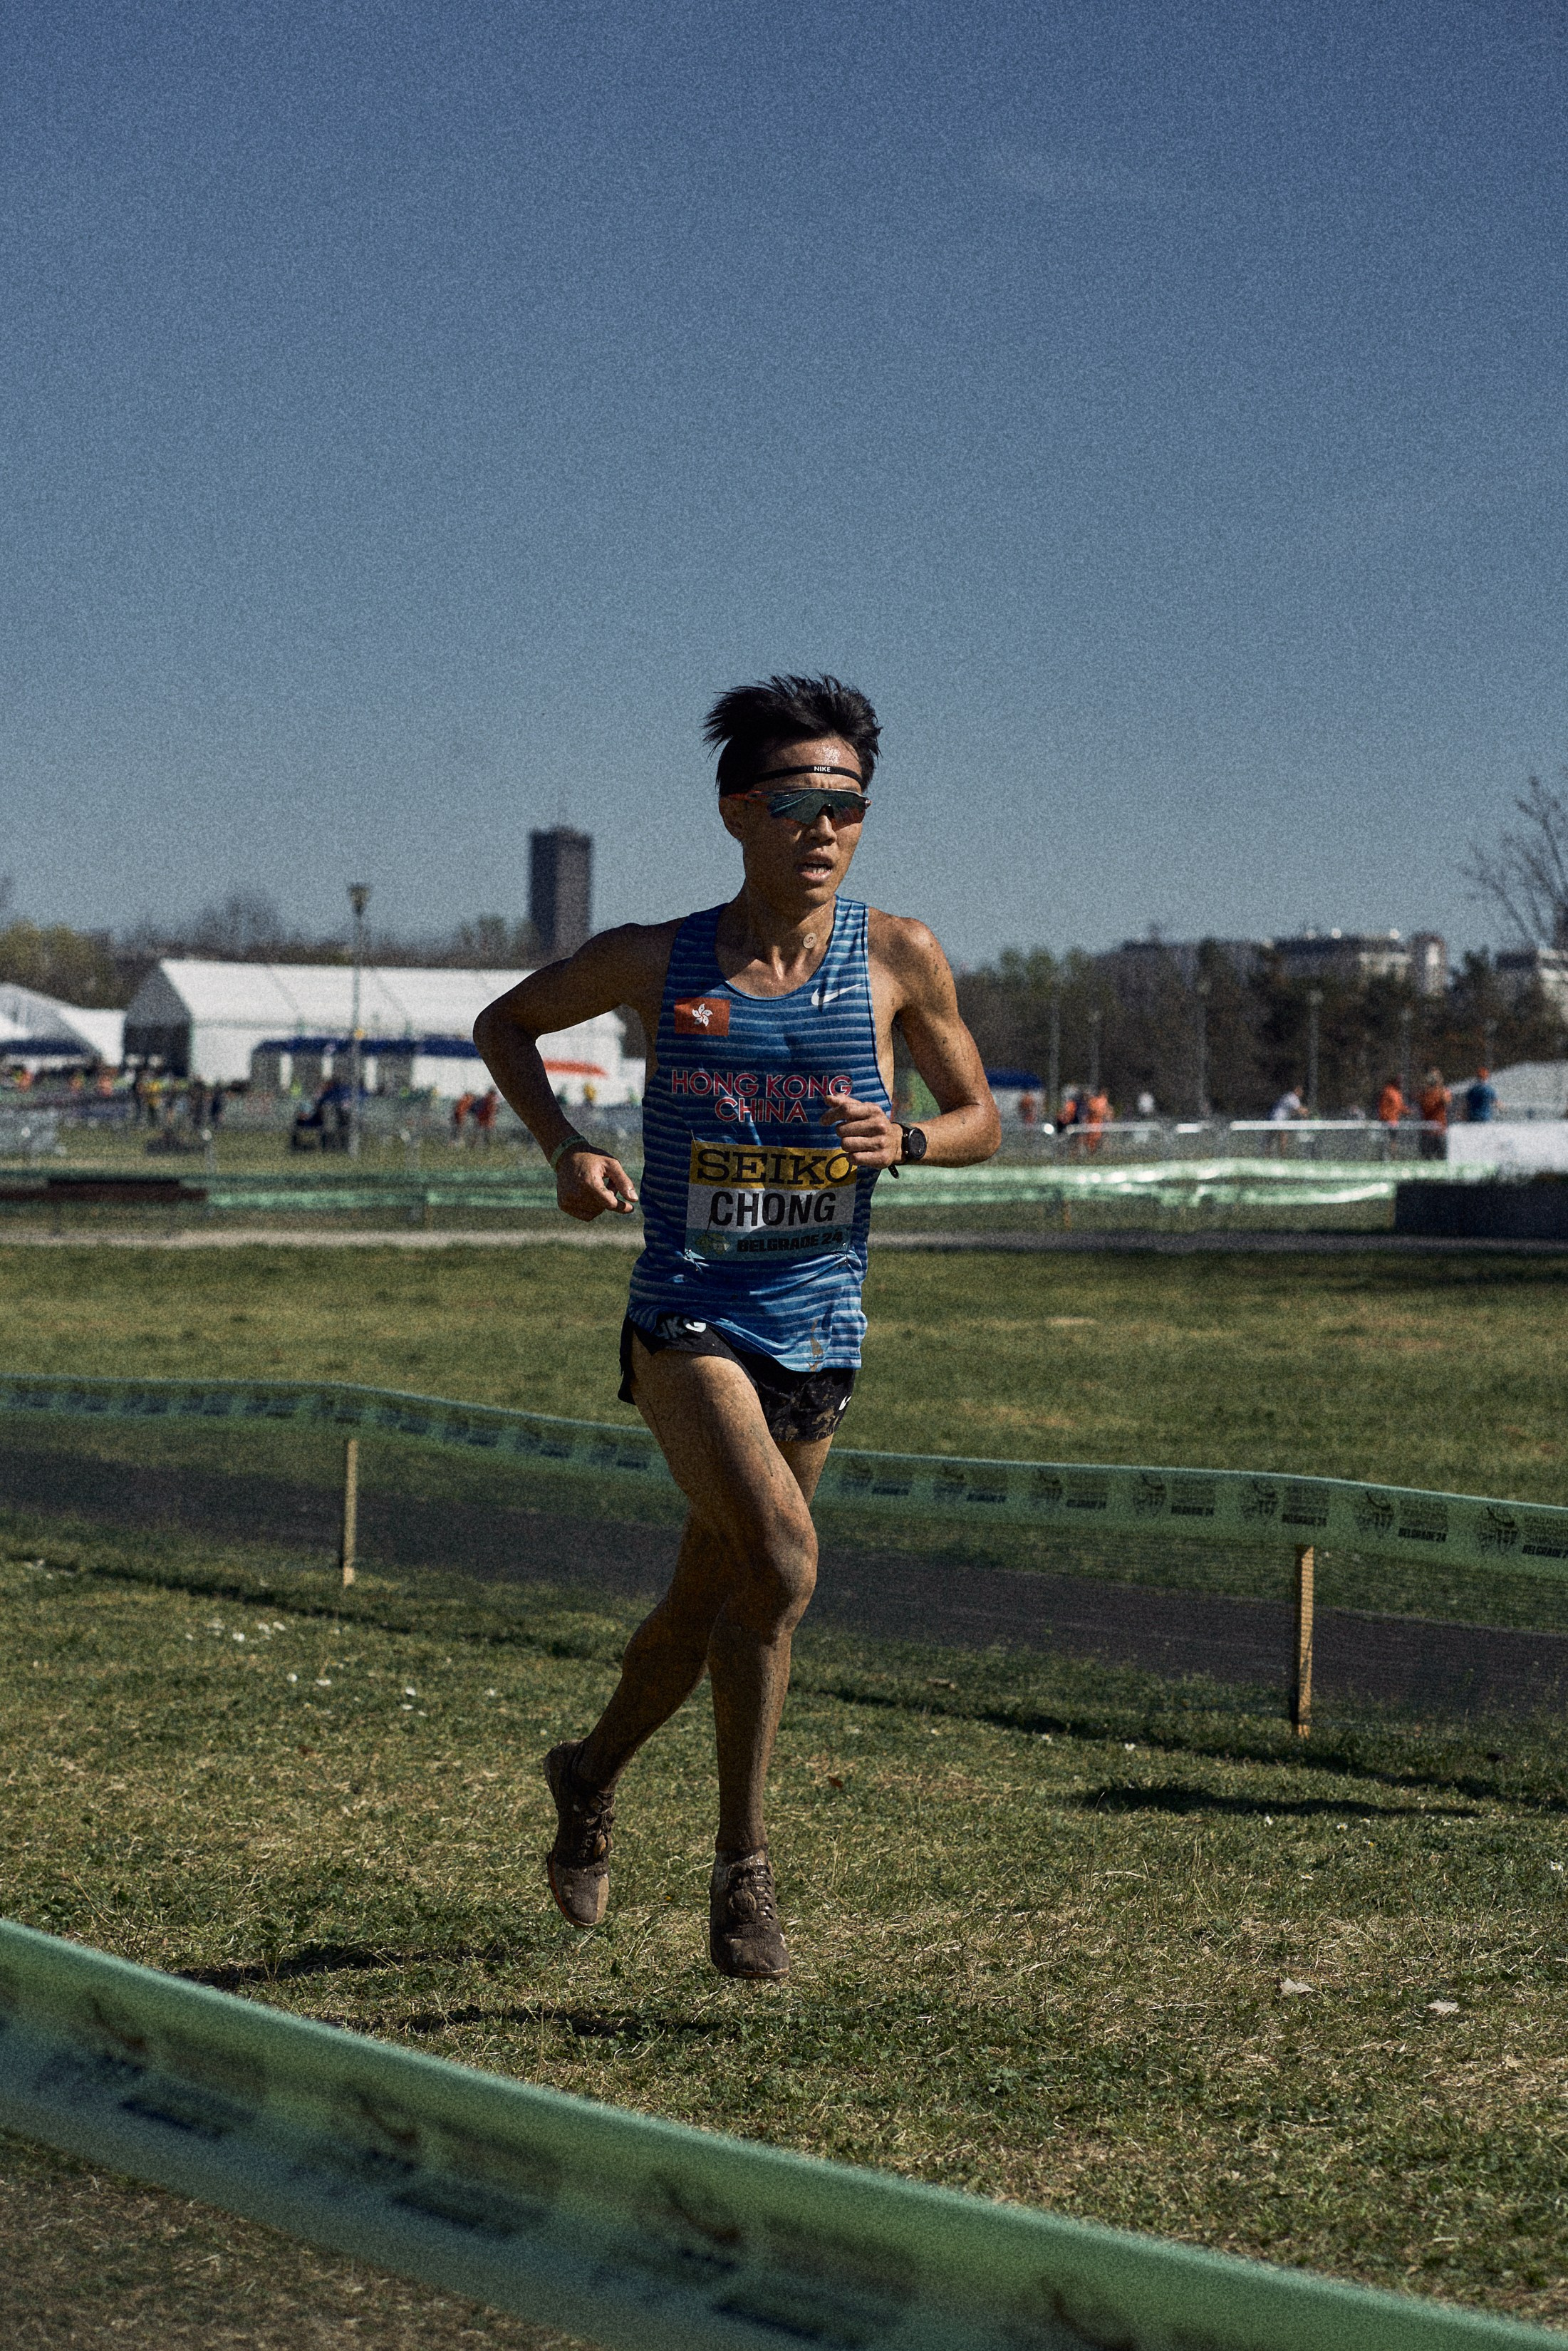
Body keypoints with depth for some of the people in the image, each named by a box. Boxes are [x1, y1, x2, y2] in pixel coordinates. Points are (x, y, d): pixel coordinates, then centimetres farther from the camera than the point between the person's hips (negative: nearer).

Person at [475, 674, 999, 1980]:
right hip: (686, 1315, -3)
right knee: (782, 1559, -24)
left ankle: (591, 1773, 45)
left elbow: (981, 1120, 8)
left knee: (712, 1597, 16)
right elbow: (506, 1022, 12)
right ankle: (744, 1868, -10)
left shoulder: (900, 956, -3)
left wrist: (901, 1139, -14)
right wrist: (564, 1147, -4)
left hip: (820, 1330, 3)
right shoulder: (660, 960, -4)